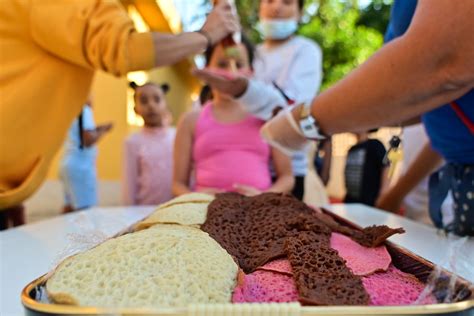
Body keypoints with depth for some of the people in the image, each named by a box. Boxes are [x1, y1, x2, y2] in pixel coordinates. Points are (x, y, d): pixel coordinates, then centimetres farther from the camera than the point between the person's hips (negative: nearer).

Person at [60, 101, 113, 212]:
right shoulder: (84, 110, -13)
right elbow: (88, 140, -20)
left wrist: (97, 129, 15)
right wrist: (103, 130, -5)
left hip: (69, 163, 9)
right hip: (81, 165, -9)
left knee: (70, 206, 13)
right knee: (85, 208, -6)